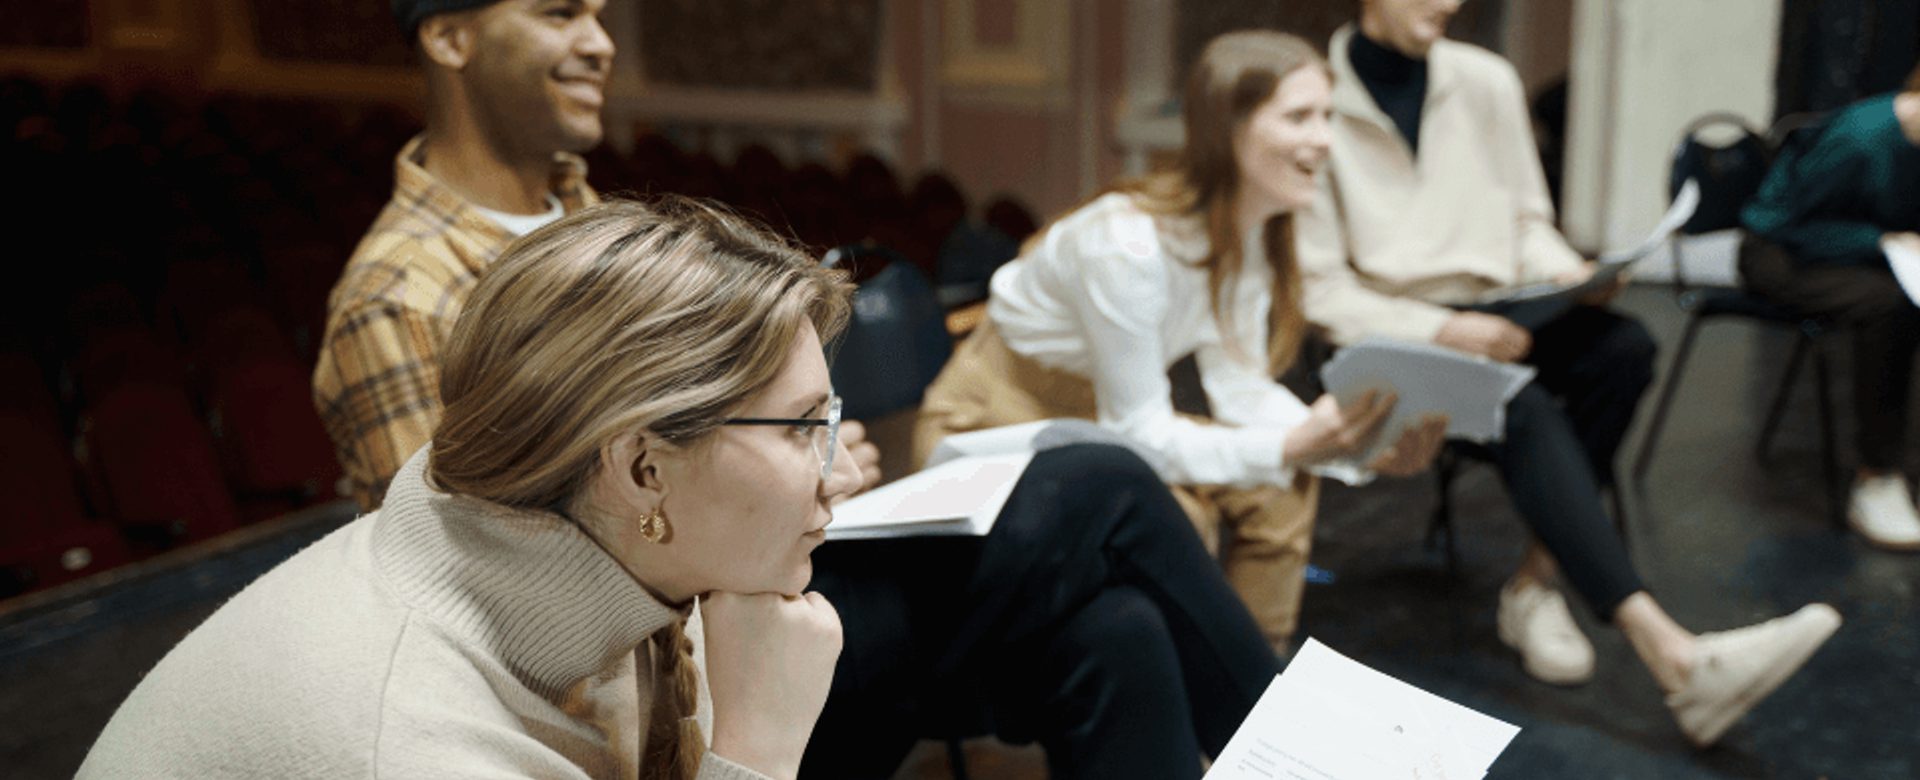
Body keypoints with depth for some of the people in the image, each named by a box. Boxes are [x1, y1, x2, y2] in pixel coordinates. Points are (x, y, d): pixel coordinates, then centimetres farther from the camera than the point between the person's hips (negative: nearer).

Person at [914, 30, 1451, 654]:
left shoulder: (1249, 230, -6)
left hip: (1092, 420, 8)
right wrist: (1292, 446, -36)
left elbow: (1240, 386, -4)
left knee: (1283, 485, -8)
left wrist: (1355, 445, -20)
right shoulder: (1127, 243, -32)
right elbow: (1137, 433, -26)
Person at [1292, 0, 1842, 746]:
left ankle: (1535, 581, -16)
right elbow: (1321, 290, -12)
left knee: (1623, 346, -24)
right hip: (1389, 339, -5)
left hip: (1486, 316, 5)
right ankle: (1671, 654, -37)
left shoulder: (1486, 80, 6)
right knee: (1521, 408, -33)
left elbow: (1527, 219, 14)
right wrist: (1440, 329, -25)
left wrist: (1568, 271, -9)